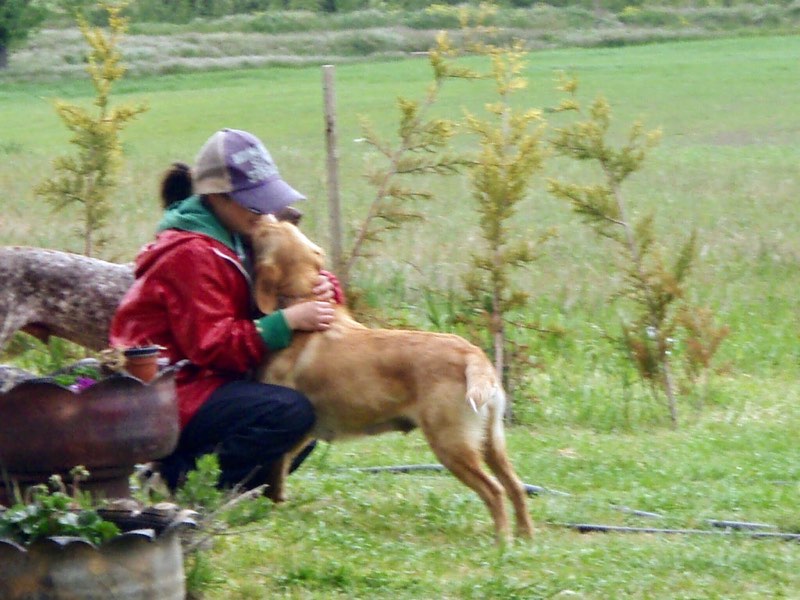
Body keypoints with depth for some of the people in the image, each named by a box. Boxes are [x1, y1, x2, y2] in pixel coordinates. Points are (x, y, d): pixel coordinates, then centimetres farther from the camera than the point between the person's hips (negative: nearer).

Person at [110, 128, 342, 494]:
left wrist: (323, 289, -11)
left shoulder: (240, 239, 12)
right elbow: (213, 346, -23)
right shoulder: (190, 255, -18)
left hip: (205, 379, 10)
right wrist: (288, 321, -29)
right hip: (168, 393, -10)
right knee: (290, 412, -26)